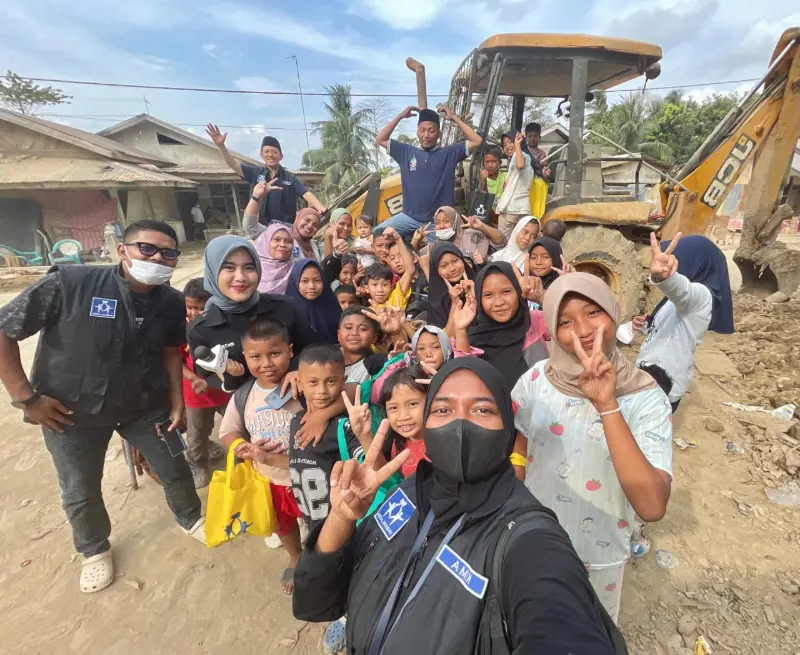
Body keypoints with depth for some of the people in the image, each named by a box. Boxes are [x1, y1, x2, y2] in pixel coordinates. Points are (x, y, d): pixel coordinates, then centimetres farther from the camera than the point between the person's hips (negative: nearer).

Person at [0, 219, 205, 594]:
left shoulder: (171, 303, -12)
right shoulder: (69, 283, -25)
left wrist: (177, 402, 0)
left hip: (145, 404, 3)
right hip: (71, 411, -2)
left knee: (175, 468, 14)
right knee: (80, 492, 15)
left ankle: (190, 519, 45)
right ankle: (94, 550, 47)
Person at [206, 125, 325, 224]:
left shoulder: (290, 178, 4)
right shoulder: (255, 173, 8)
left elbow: (306, 194, -8)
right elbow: (234, 164, 0)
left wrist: (321, 209, -27)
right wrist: (220, 145, -17)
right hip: (260, 227, 1)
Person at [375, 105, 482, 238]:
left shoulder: (449, 153, 5)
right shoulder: (407, 152, 10)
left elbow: (477, 141, -2)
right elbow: (380, 140, 10)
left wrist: (454, 118, 0)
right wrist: (400, 116, 5)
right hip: (409, 217, 2)